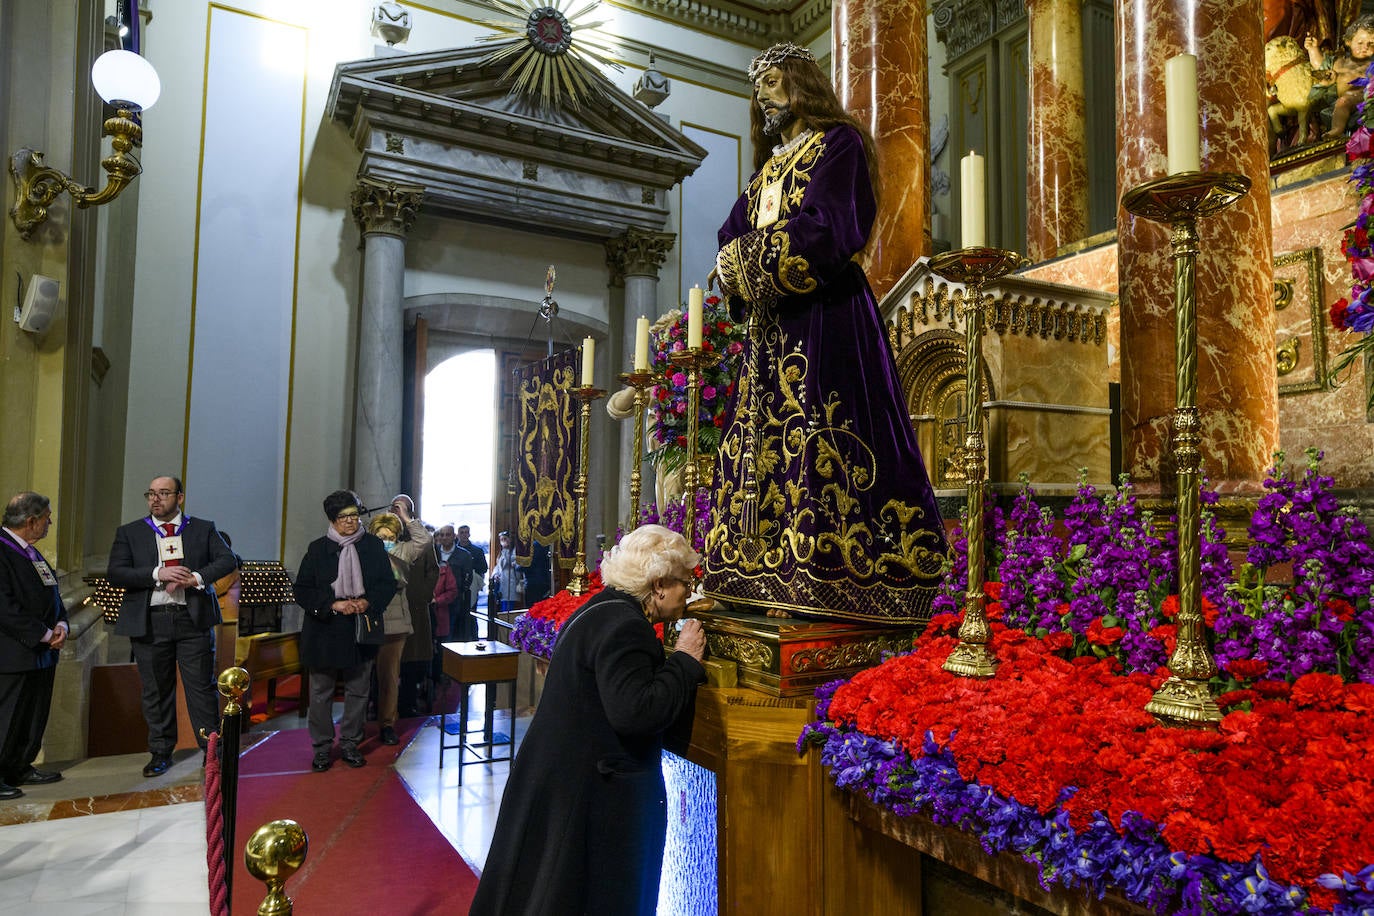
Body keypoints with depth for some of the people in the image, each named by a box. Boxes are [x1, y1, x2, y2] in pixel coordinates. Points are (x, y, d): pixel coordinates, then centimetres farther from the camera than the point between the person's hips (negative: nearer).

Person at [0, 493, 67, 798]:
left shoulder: (30, 551, 12)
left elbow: (50, 593, 18)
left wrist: (61, 624, 0)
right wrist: (44, 634, -17)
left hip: (41, 653, 10)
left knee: (34, 715, 17)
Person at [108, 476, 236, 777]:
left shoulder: (203, 529, 6)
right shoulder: (129, 533, 6)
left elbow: (228, 559, -2)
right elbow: (115, 574, -3)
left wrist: (196, 578, -17)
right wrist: (157, 574, -16)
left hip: (194, 619, -1)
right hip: (149, 623, 1)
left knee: (202, 685, 2)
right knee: (156, 690, 10)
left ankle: (211, 748, 14)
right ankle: (160, 752, 25)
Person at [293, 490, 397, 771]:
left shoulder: (373, 545, 2)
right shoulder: (317, 548, -1)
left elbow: (388, 584, 5)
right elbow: (302, 590, -3)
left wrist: (367, 602, -13)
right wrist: (333, 605, -16)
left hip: (361, 631, 1)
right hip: (325, 632, -1)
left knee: (358, 691, 10)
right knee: (321, 693, 6)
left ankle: (350, 743, 24)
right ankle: (322, 747, 20)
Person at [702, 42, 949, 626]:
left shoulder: (837, 143, 2)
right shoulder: (768, 167, 26)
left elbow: (823, 230, -14)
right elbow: (732, 238, 16)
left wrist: (753, 257, -7)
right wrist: (735, 262, -6)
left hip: (824, 319, -8)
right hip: (771, 326, 8)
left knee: (815, 442, -13)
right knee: (761, 442, 2)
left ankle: (823, 575, -9)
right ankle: (774, 577, 6)